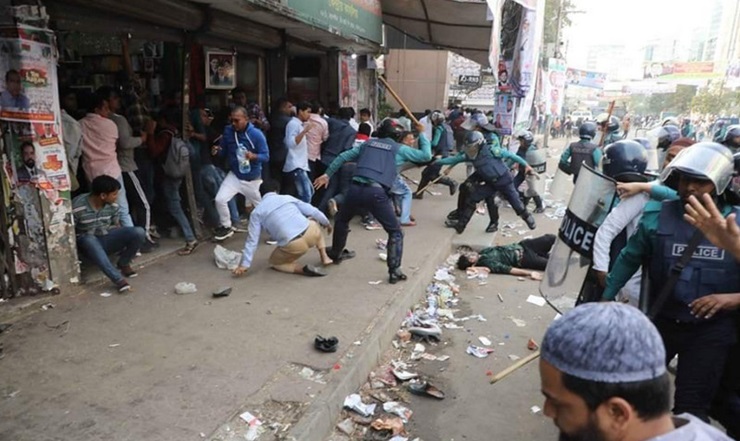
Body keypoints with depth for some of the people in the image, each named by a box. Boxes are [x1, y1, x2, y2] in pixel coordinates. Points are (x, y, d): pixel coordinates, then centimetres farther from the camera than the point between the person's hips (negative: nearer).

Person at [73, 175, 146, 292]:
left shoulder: (112, 205, -8)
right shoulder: (77, 207, -21)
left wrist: (123, 242, -4)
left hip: (107, 239, 3)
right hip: (87, 242, -3)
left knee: (139, 232, -21)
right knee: (89, 239, -42)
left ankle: (123, 264, 1)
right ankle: (118, 278, -45)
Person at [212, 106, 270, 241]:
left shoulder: (257, 134, -18)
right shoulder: (228, 131, -9)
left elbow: (266, 157, -17)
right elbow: (224, 152, 2)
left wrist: (253, 156, -37)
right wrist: (217, 151, -21)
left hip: (253, 178, -2)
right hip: (234, 175, 2)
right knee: (220, 200, -14)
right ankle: (226, 227, 10)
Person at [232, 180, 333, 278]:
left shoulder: (257, 212, 12)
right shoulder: (288, 197, 18)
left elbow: (252, 240, 7)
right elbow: (313, 211, 19)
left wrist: (245, 264, 11)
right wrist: (327, 223, 36)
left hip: (293, 246, -3)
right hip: (310, 232, 3)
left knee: (274, 262, 28)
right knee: (314, 221, 39)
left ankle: (303, 269, 1)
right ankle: (325, 257, 27)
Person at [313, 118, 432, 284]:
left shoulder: (368, 143, 23)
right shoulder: (399, 149, 13)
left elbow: (344, 156, 20)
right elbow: (427, 156, 16)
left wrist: (327, 174, 25)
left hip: (356, 189, 4)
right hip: (376, 192, -3)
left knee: (341, 220, 32)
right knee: (395, 232, 11)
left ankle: (336, 253, 44)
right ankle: (395, 271, 4)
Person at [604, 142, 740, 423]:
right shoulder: (657, 216, -9)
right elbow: (630, 258, 3)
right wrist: (608, 296, 7)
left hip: (711, 330, -1)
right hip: (662, 321, 2)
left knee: (691, 405, 6)